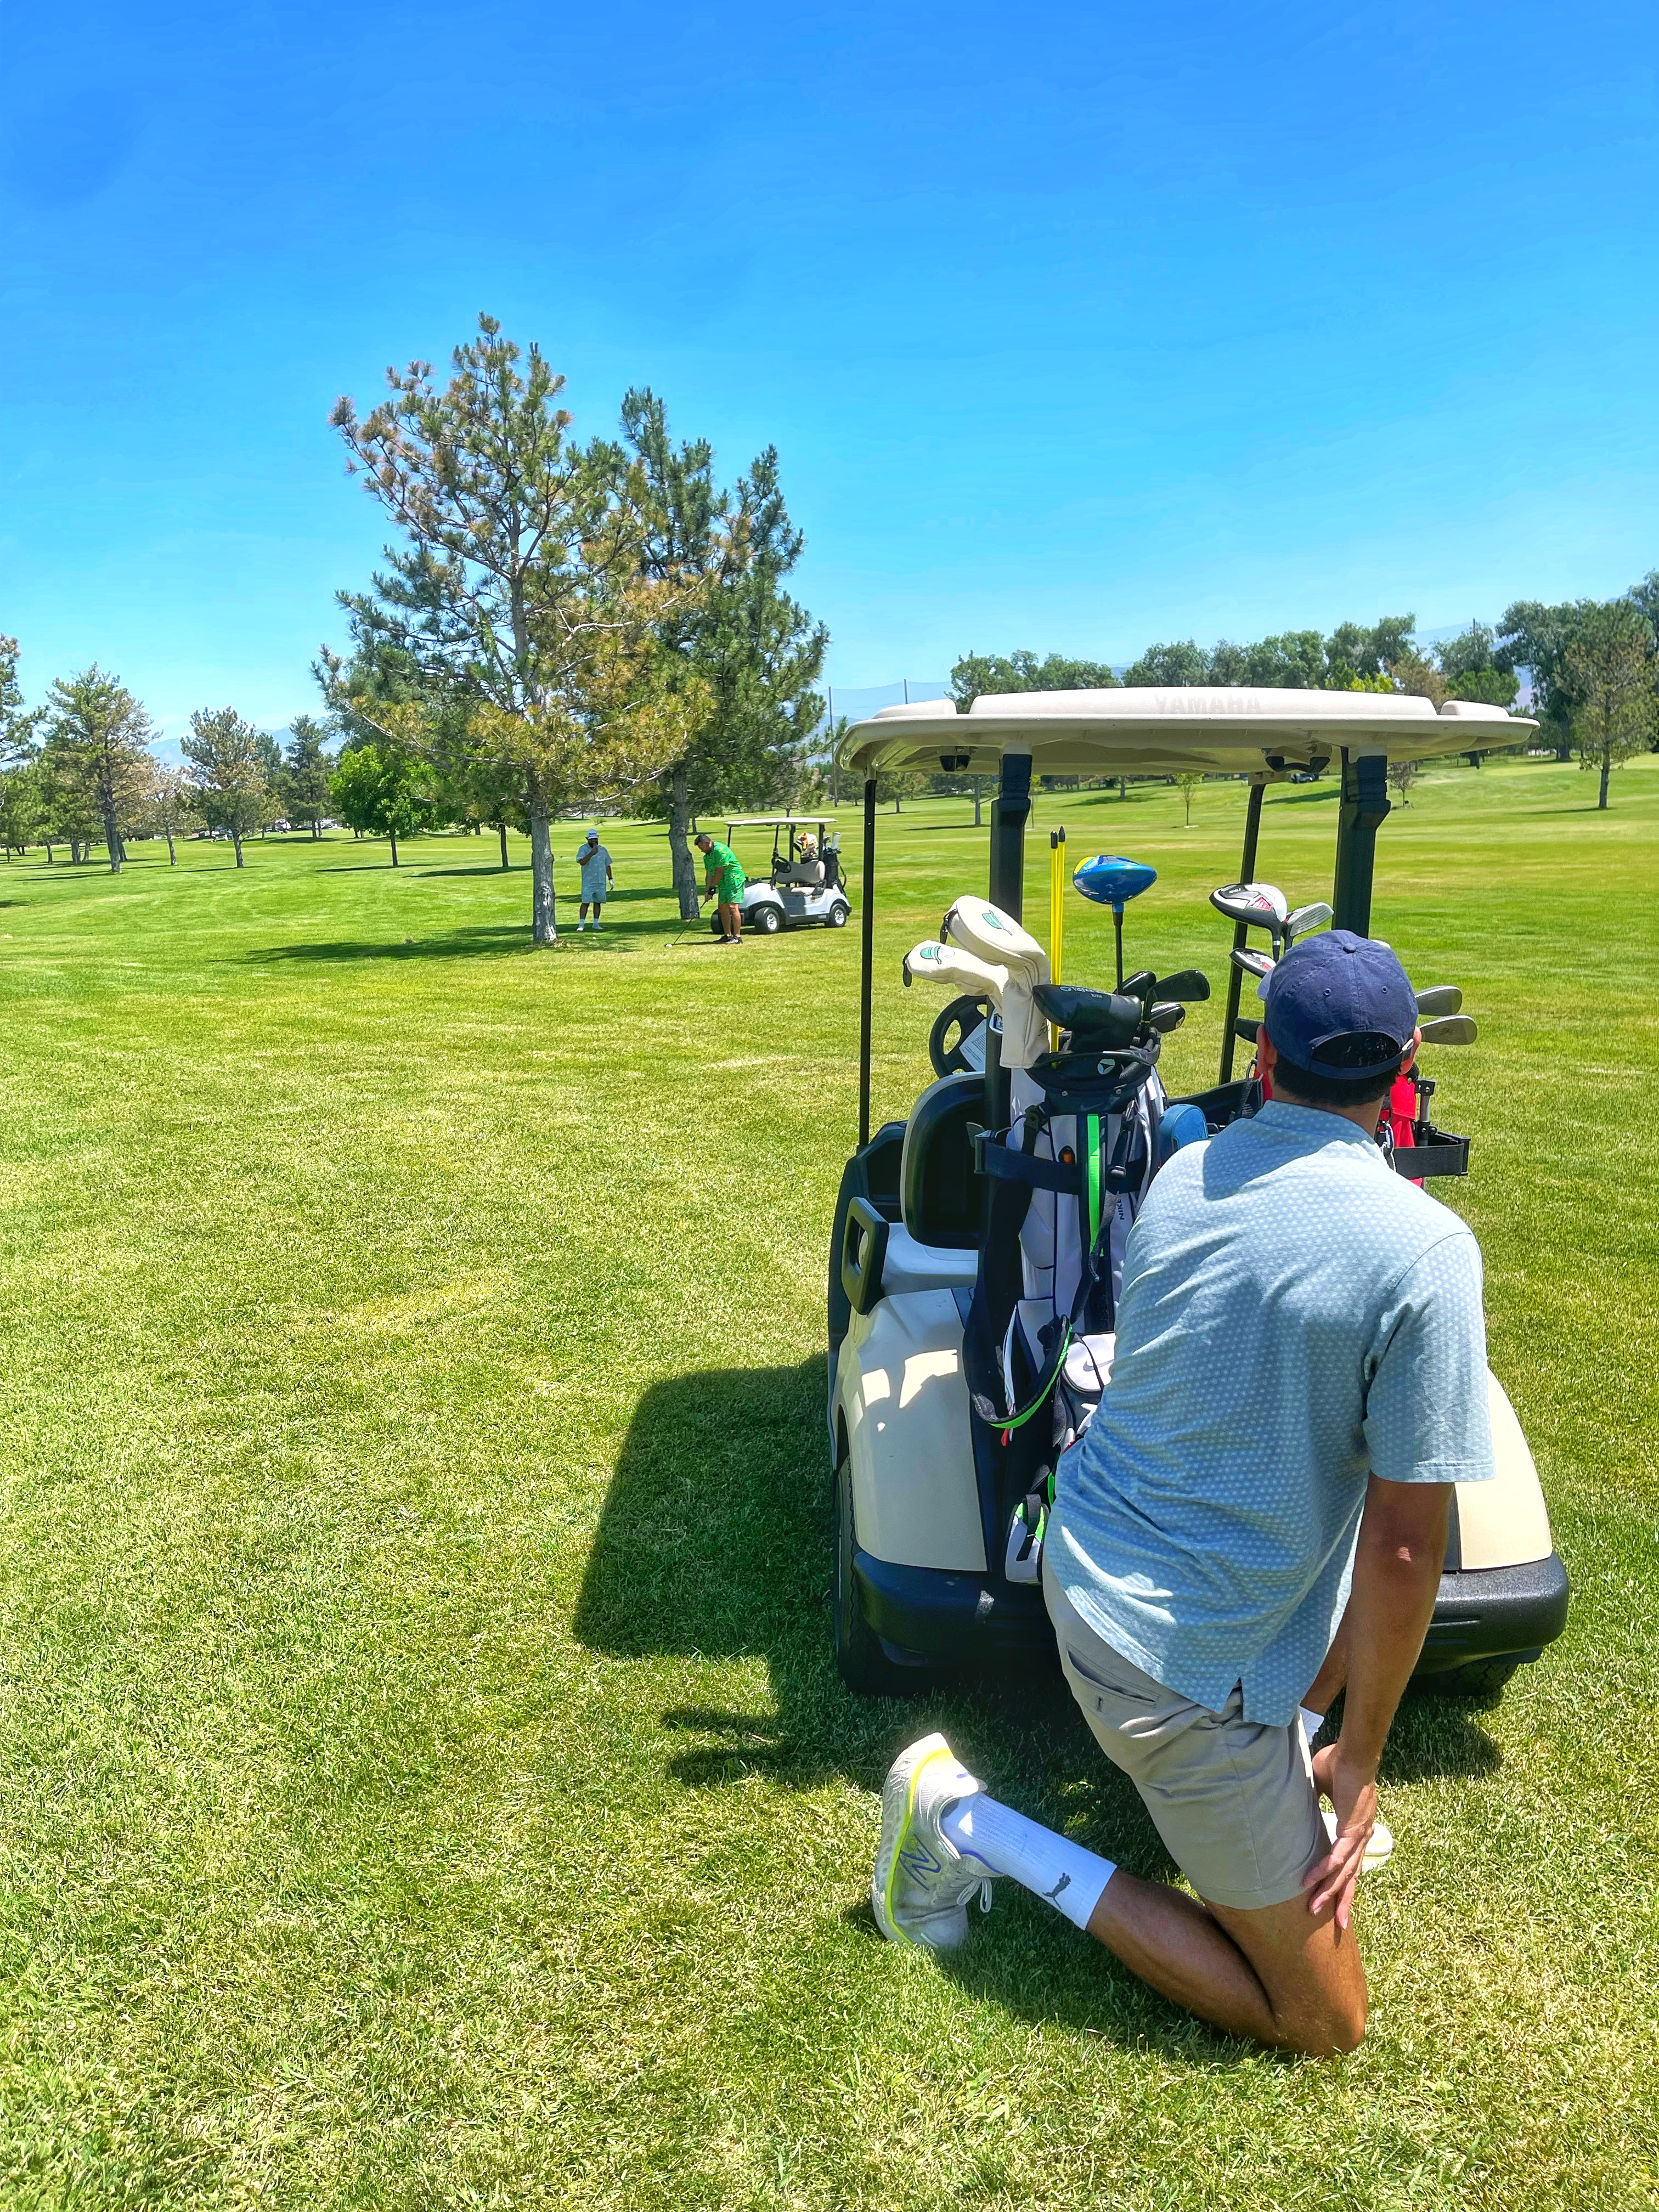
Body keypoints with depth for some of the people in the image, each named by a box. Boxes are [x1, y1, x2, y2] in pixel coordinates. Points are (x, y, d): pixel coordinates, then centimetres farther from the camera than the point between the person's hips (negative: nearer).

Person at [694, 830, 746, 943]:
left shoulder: (720, 850, -19)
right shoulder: (707, 855, 11)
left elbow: (719, 872, -18)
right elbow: (709, 874, 11)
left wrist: (712, 887, -11)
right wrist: (707, 891, 1)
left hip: (734, 880, -10)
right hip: (723, 883, 10)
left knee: (733, 907, -15)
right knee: (722, 908, 9)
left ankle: (738, 937, -15)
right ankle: (728, 935, 15)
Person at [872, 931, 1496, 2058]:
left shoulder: (1179, 1176, -3)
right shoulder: (1423, 1247, -23)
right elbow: (1403, 1547, -19)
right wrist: (1361, 1762, -5)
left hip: (1084, 1566, 8)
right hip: (1185, 1661, -7)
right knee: (1324, 2020, 11)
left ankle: (1280, 1784, 30)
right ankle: (976, 1825, 2)